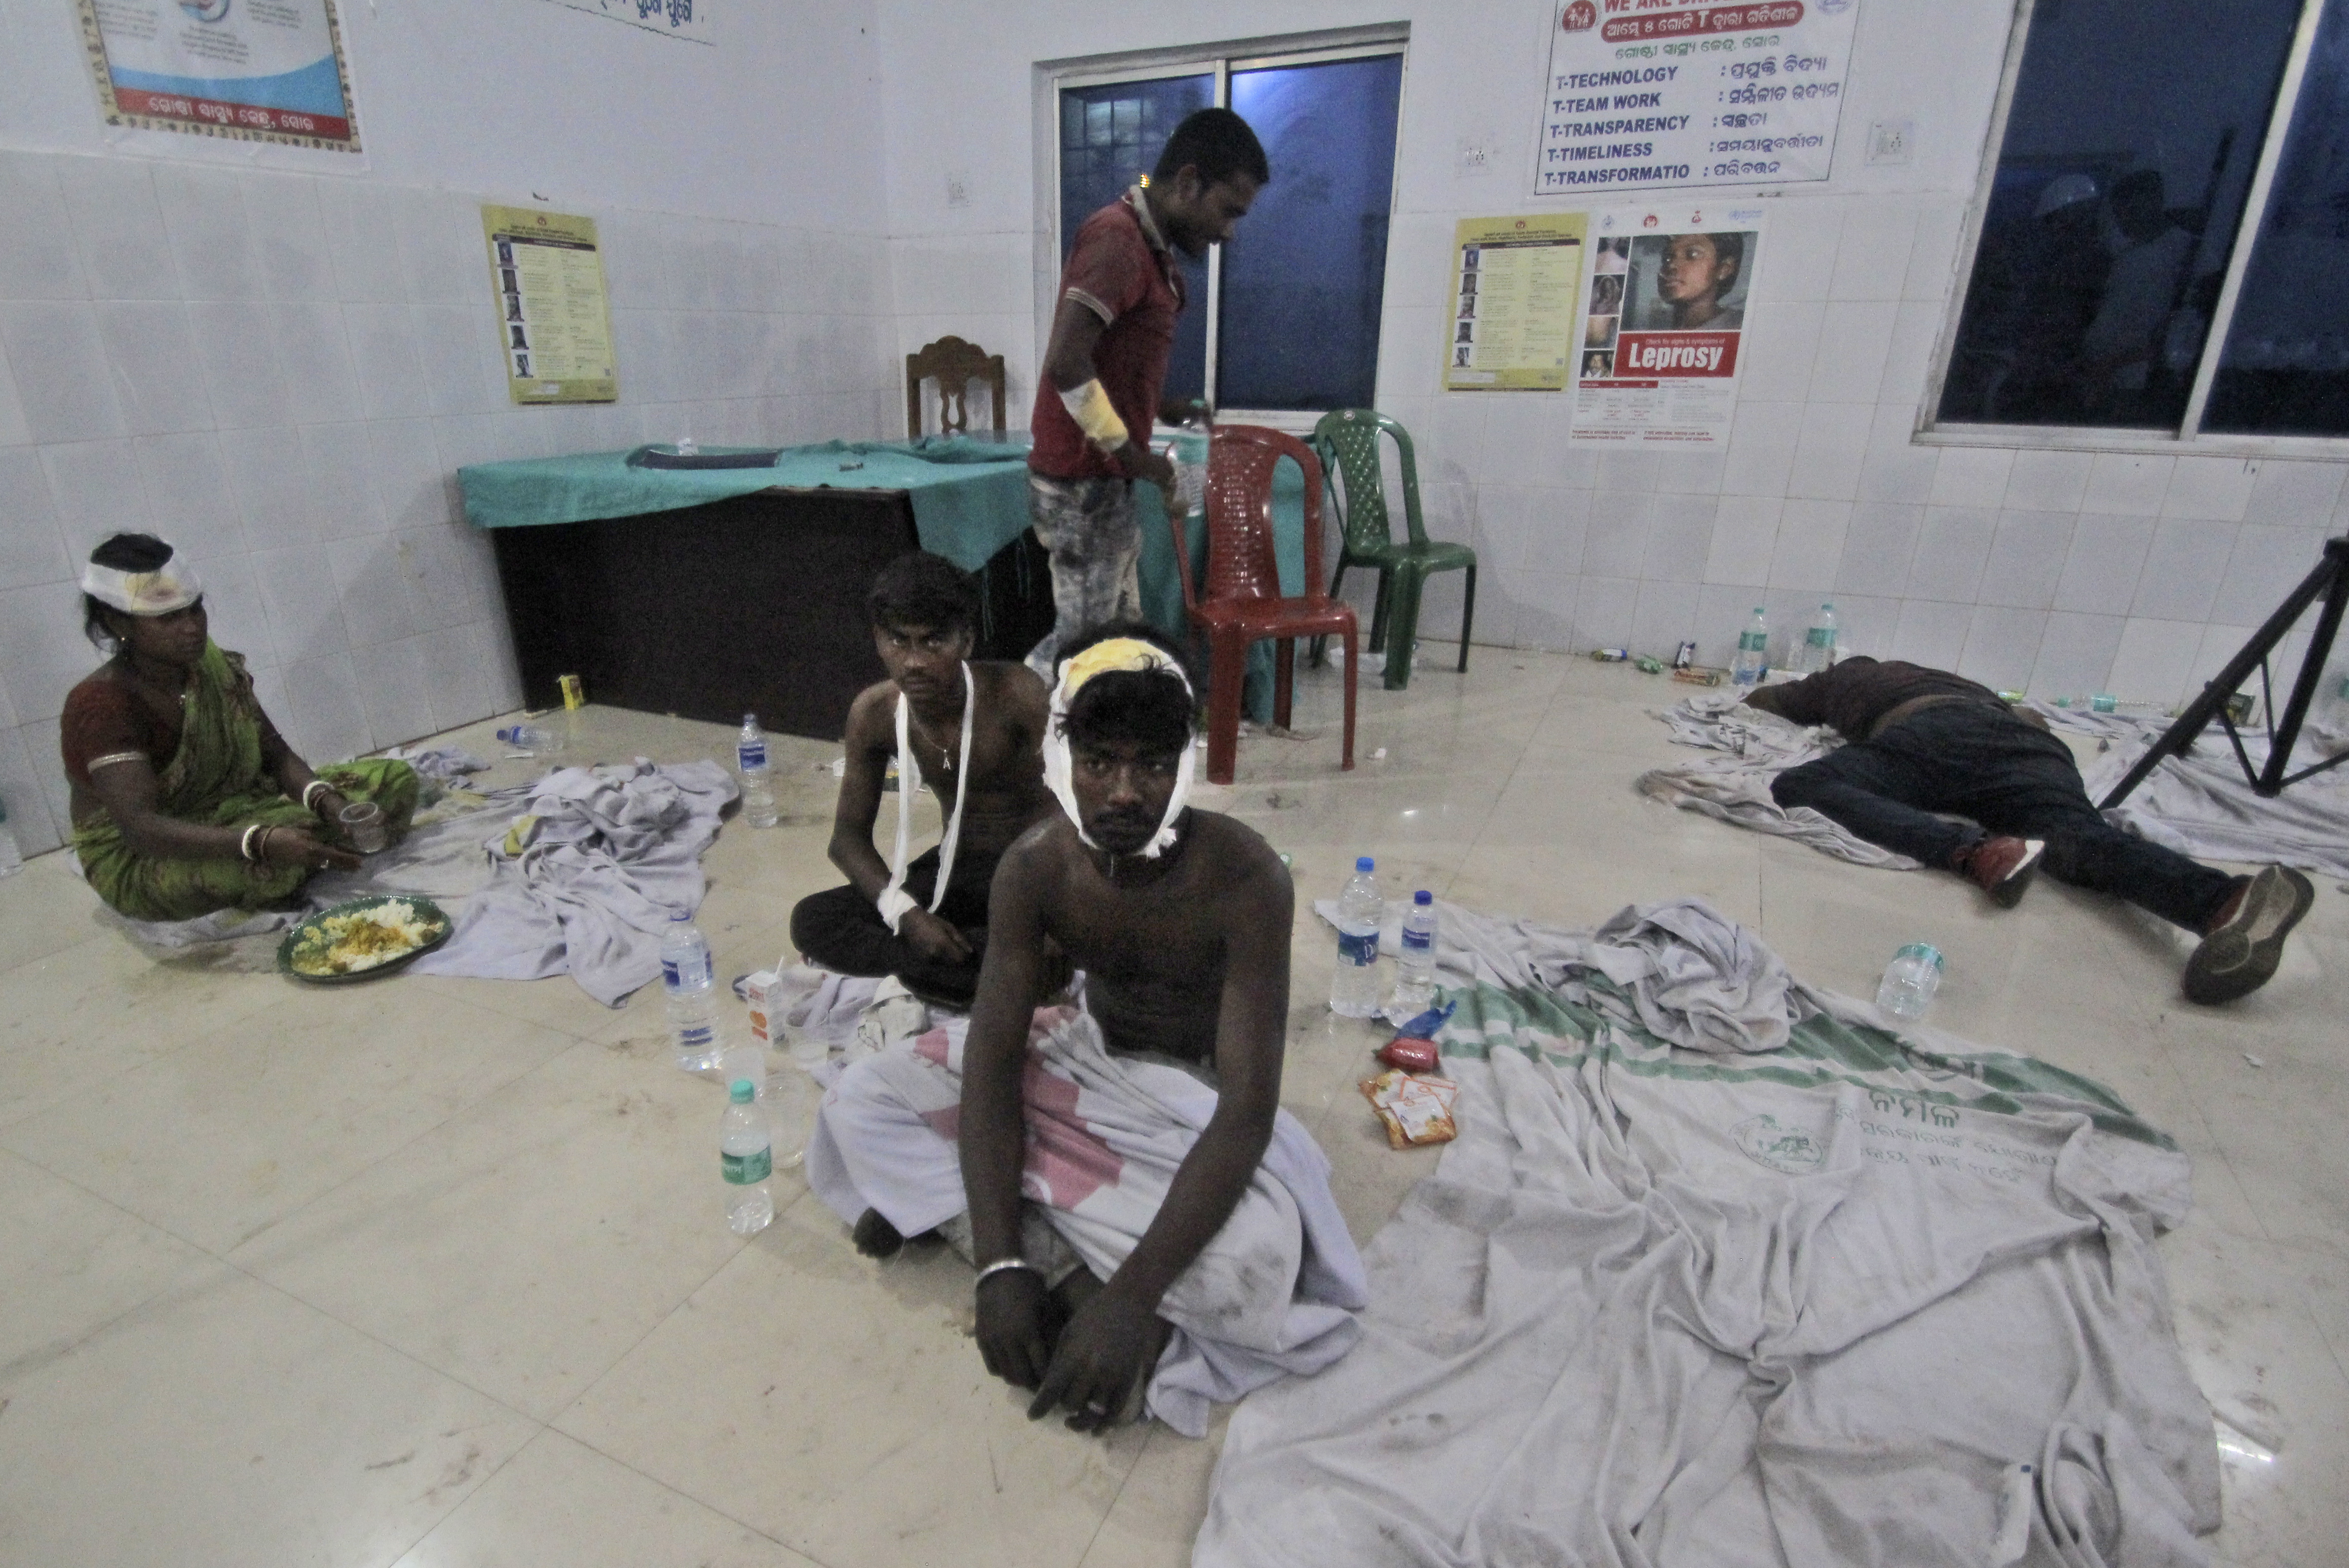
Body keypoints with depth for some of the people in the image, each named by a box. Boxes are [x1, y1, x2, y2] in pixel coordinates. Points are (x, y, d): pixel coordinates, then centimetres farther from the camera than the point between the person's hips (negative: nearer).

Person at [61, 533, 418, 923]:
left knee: (394, 779, -4)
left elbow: (276, 755, -1)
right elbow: (140, 828, -33)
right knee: (295, 832, -36)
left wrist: (326, 800, -23)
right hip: (140, 864, -6)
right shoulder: (101, 705, -22)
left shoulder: (216, 668, -1)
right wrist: (262, 842, -48)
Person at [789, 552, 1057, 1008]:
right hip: (957, 867, 5)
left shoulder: (1016, 693, -24)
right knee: (812, 923, -14)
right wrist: (906, 913, -21)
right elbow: (849, 835, -3)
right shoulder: (874, 713, -10)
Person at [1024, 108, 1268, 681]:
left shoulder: (1147, 247, 16)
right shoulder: (1118, 237, -15)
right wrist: (1133, 455, -18)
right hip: (1083, 485, -10)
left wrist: (1165, 409, 7)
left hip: (1103, 483, 10)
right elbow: (1066, 364, -27)